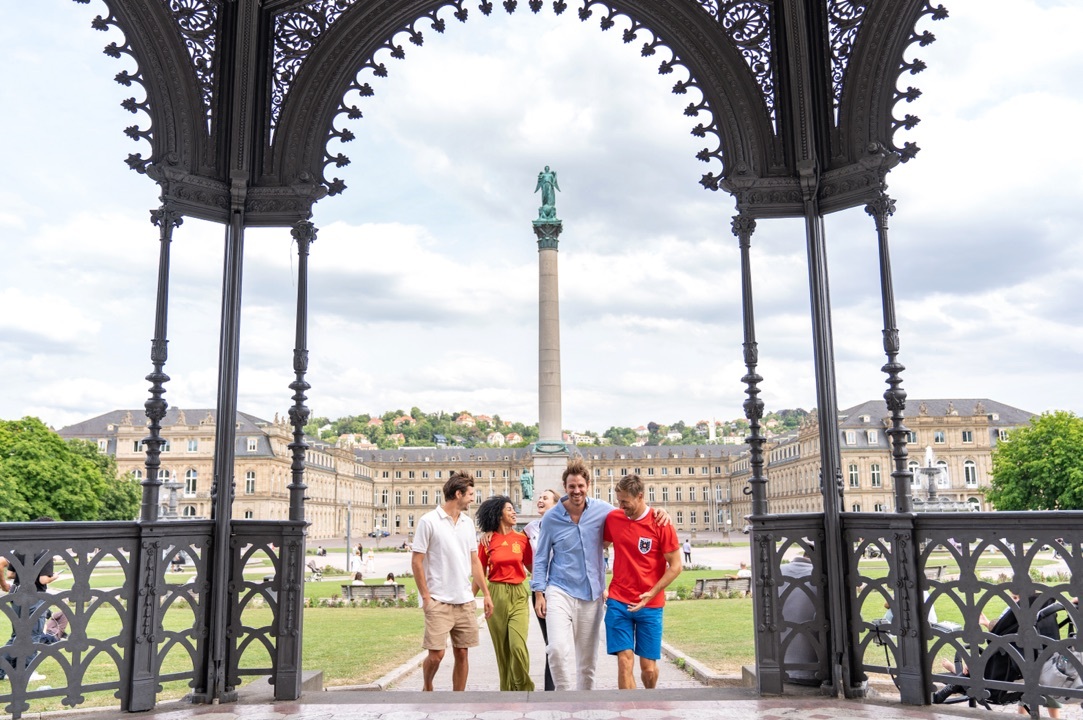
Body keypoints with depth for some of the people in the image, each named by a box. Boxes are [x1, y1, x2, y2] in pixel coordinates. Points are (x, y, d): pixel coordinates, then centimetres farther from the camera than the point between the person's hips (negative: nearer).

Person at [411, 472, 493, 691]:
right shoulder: (429, 521, -7)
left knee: (462, 653, 7)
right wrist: (426, 597, -10)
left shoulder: (467, 523, 11)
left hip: (465, 601, 5)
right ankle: (427, 689, 22)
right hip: (438, 601, -5)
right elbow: (416, 562, -6)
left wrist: (486, 594, 10)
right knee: (436, 654, -6)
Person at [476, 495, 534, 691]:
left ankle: (524, 689, 6)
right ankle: (507, 691, 21)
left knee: (518, 645, -14)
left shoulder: (522, 539, 4)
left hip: (519, 595, 0)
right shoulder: (487, 541, 2)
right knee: (501, 648, 6)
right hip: (496, 595, 0)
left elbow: (531, 567, 13)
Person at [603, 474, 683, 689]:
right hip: (618, 602, 2)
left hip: (650, 606, -2)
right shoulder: (612, 519, 1)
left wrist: (651, 594, -15)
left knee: (648, 667, 6)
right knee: (625, 661, -7)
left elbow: (676, 566, -6)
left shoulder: (660, 524, -9)